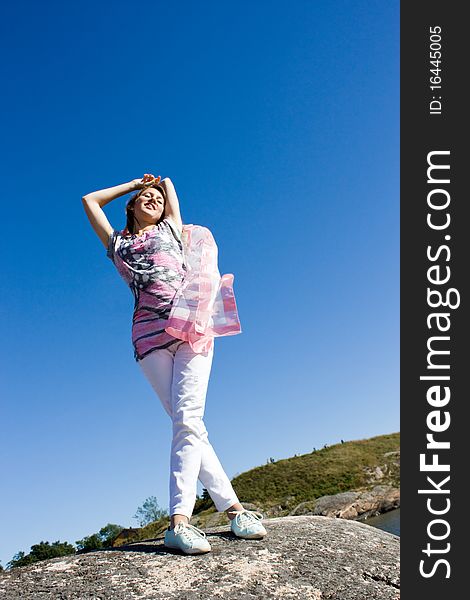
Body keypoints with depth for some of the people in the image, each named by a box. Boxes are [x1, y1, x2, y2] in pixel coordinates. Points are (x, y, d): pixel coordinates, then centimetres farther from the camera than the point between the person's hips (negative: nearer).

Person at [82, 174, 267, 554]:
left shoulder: (171, 229, 26)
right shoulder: (117, 243, 27)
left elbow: (167, 182, 34)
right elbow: (91, 199, 36)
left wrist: (158, 181, 52)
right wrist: (135, 184, 40)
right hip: (149, 334, 1)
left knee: (187, 419, -15)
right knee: (186, 424, -10)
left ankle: (179, 521, -17)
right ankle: (233, 507, -12)